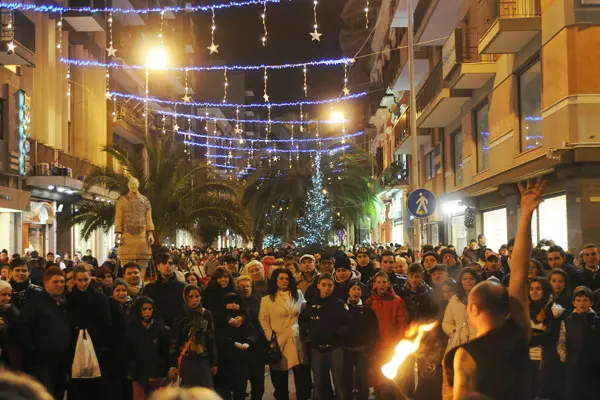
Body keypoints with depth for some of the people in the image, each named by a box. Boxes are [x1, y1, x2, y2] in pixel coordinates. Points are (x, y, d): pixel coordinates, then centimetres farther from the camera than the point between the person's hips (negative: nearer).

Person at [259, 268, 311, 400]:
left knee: (302, 372, -1)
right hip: (279, 340, -2)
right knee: (280, 376, 5)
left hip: (297, 338, 2)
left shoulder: (297, 294, 10)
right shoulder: (267, 299, 0)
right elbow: (263, 319, -1)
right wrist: (270, 336, -8)